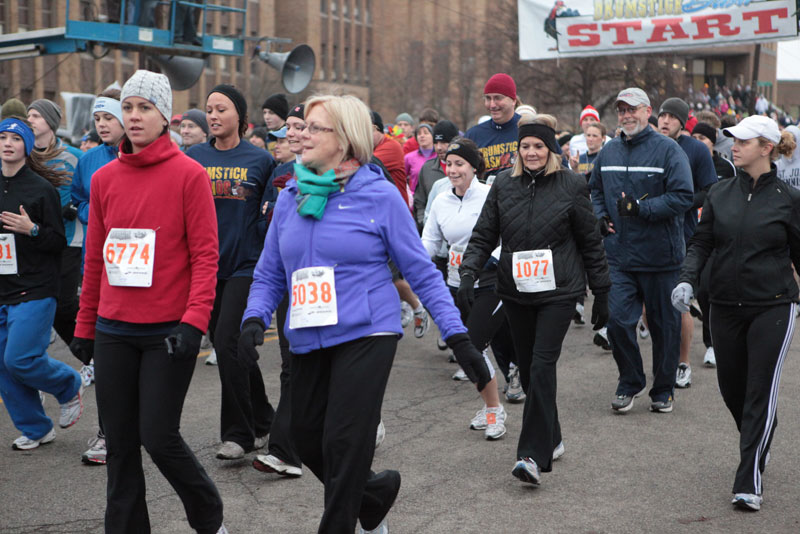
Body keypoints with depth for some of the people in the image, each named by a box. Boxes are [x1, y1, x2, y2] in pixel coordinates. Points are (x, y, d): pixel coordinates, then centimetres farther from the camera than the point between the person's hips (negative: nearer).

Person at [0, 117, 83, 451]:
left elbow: (60, 242, -8)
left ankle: (70, 387, 16)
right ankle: (36, 429, 20)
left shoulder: (42, 189, -7)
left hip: (34, 290, -6)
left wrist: (32, 230, -23)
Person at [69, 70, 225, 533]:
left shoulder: (189, 174, -5)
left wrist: (195, 321, -18)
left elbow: (205, 254, -9)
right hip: (114, 330, 5)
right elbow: (96, 257, 14)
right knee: (120, 442, 9)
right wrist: (85, 325, 14)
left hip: (169, 332, -5)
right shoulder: (105, 178, 9)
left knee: (159, 436, -3)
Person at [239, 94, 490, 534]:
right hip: (308, 341, 6)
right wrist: (254, 317, -7)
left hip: (366, 335, -5)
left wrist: (459, 338, -9)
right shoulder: (291, 197, 7)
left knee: (344, 443, -8)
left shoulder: (379, 195, -6)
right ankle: (376, 491, 38)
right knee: (305, 436, 12)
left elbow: (421, 271, -3)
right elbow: (269, 274, 12)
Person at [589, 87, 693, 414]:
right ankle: (630, 382, 18)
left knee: (664, 325, 8)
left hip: (660, 256, -3)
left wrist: (640, 208, -21)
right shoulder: (609, 151, 9)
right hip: (619, 255, 4)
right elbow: (595, 189, 22)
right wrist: (600, 216, 4)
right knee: (617, 320, -4)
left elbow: (683, 196, -15)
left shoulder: (668, 150, -7)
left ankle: (663, 389, 24)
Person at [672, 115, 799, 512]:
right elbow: (701, 243, 5)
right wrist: (687, 279, -11)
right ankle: (759, 444, 42)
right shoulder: (720, 194, 5)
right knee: (731, 388, 13)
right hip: (726, 306, 4)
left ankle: (748, 482, 1)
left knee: (760, 391, -5)